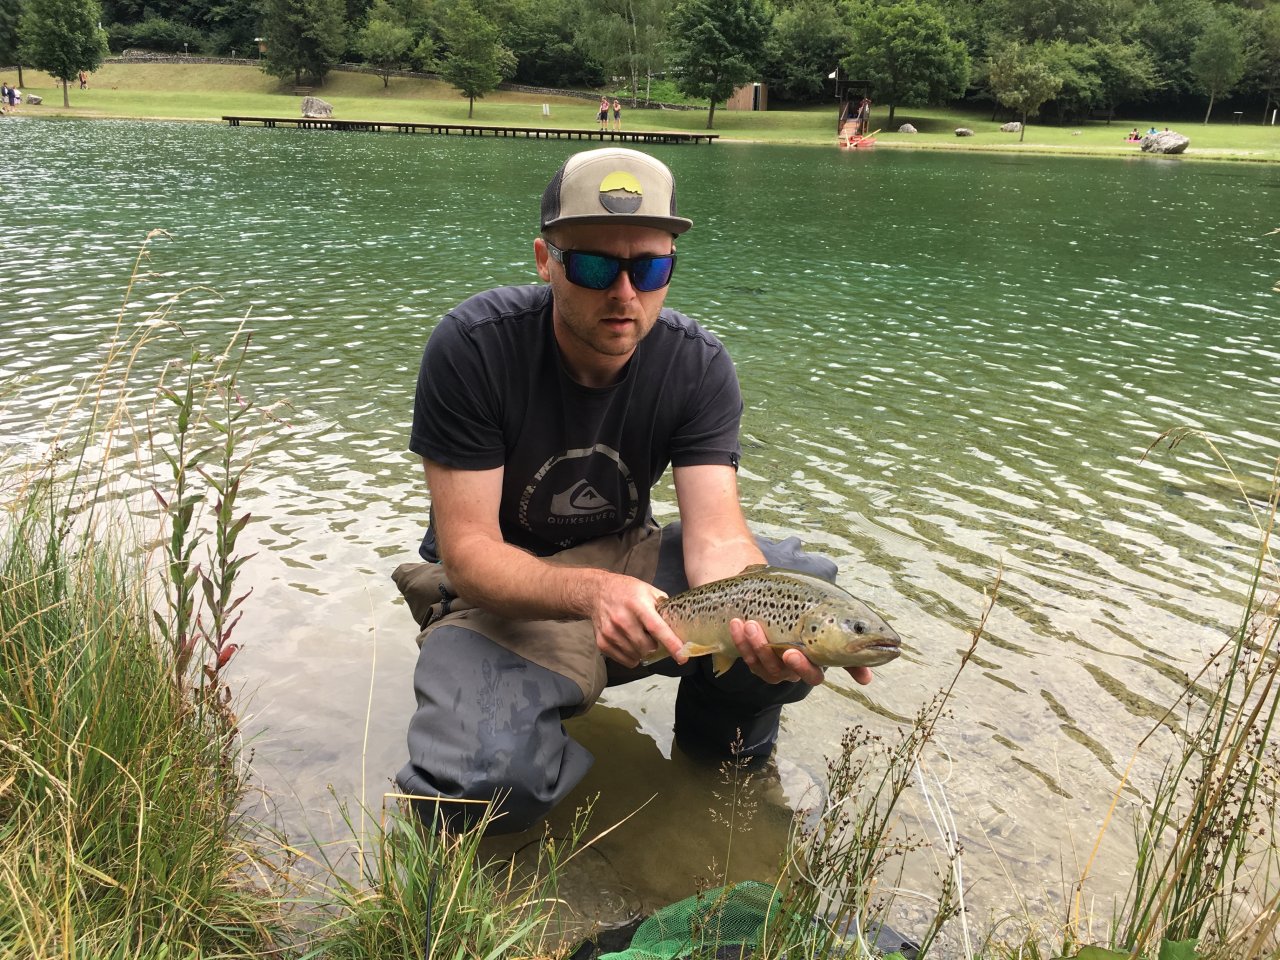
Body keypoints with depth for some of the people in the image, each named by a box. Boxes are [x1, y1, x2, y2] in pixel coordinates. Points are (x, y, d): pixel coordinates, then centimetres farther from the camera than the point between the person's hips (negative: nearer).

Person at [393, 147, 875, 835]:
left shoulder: (697, 365, -11)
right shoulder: (473, 347, -21)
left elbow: (716, 533, -19)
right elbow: (468, 552, -23)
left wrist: (758, 614, -44)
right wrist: (591, 592, -44)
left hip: (630, 560, 4)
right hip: (503, 590, -3)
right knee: (483, 781, -32)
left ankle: (722, 736, 9)